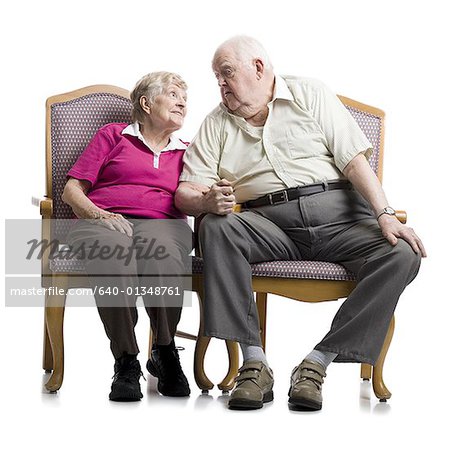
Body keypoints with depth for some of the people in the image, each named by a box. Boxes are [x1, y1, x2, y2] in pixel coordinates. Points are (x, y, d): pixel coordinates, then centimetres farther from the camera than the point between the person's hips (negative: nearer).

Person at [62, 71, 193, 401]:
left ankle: (165, 353, -21)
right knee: (114, 251, -40)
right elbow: (72, 190, 11)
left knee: (162, 252, -38)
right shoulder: (114, 135, 19)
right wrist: (99, 214, -9)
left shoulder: (186, 152, 29)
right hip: (102, 221, -1)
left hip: (163, 224, 2)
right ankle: (126, 362, -31)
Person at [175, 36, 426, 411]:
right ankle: (254, 363, -31)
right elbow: (184, 193, 7)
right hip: (268, 223, 1)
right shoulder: (216, 125, 17)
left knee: (403, 255, -28)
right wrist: (208, 201, -19)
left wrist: (385, 216, -11)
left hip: (336, 214, 0)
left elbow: (354, 160, 4)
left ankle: (316, 364, -27)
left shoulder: (309, 94, 12)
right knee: (215, 226, -31)